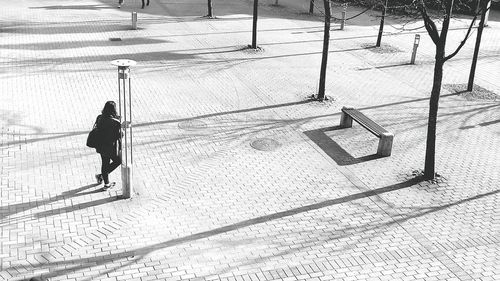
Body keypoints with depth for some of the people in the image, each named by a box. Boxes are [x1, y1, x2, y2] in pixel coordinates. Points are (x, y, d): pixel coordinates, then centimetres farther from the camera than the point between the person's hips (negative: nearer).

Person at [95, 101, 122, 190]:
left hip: (101, 146, 6)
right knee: (118, 161, 19)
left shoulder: (100, 118, -7)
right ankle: (101, 175, 15)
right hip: (111, 147, -6)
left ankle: (106, 183, 34)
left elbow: (97, 132, 4)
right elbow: (119, 136, -15)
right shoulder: (115, 122, -24)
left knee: (105, 163, 21)